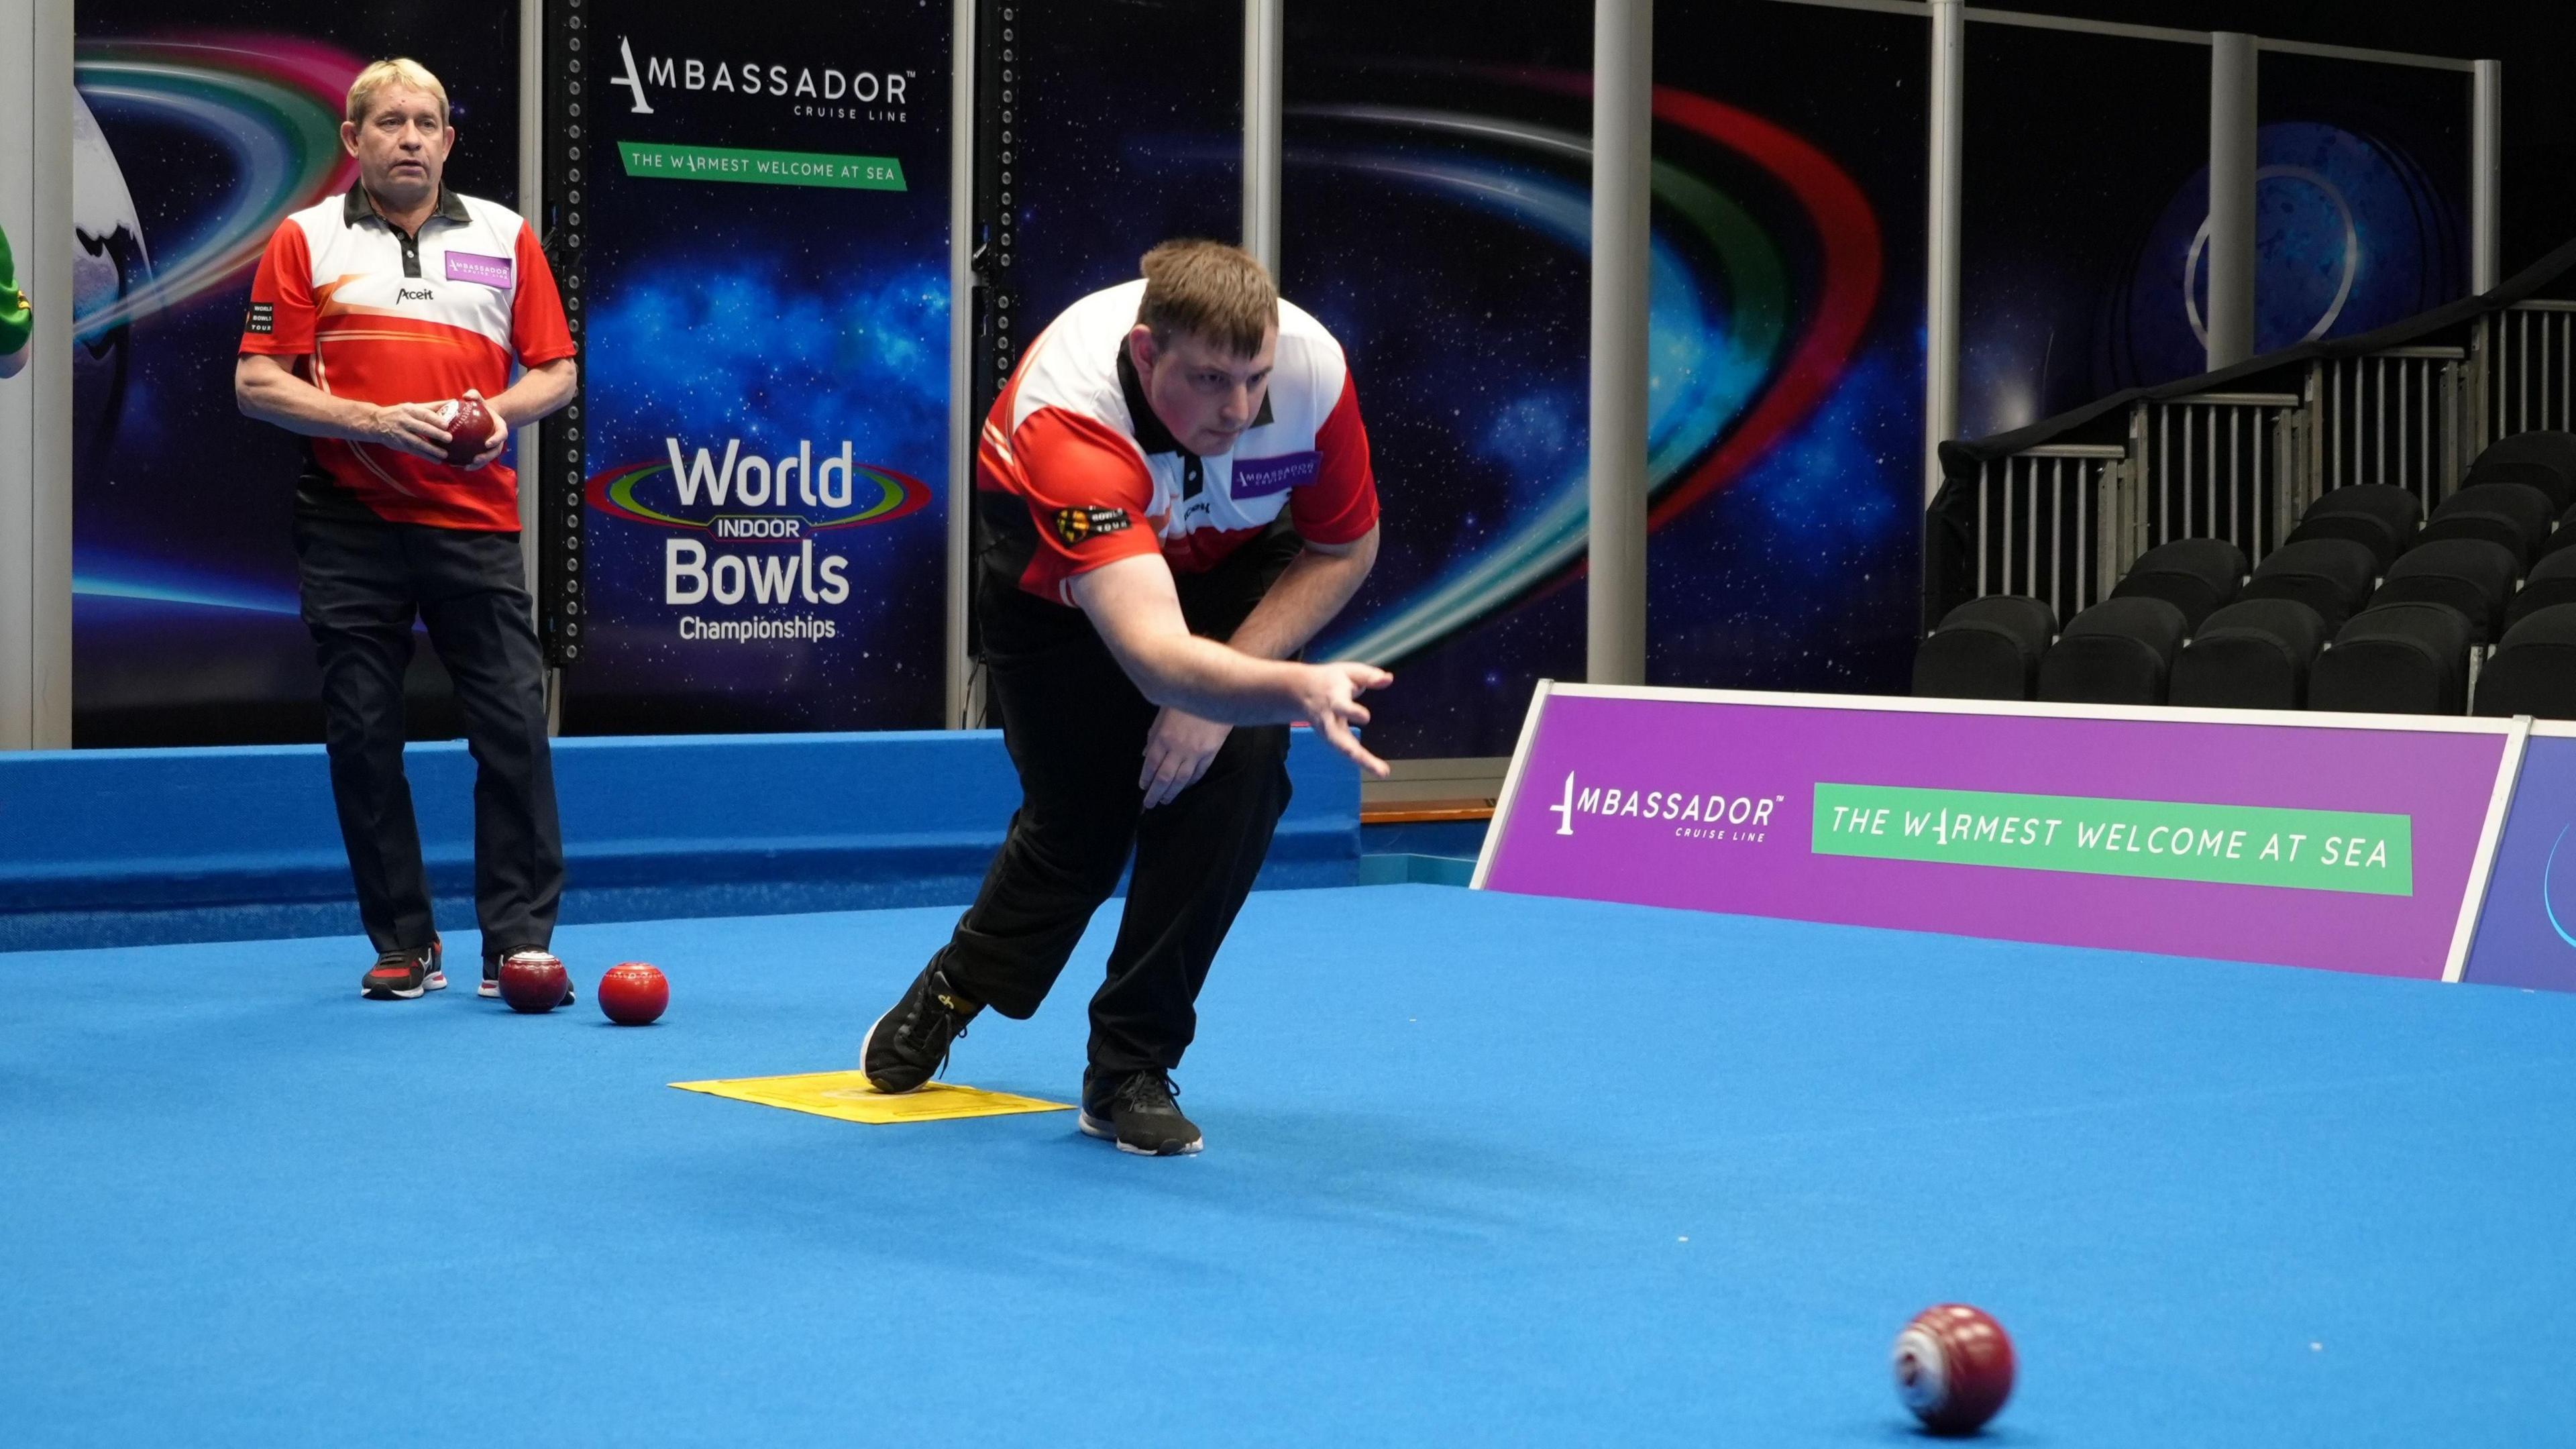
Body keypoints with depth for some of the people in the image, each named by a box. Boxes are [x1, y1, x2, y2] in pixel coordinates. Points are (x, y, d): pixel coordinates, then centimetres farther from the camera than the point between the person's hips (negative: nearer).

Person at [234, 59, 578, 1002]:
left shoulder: (505, 237, 10)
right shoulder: (307, 241, 4)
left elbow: (556, 369, 13)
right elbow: (257, 383, -2)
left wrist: (503, 410, -9)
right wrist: (377, 420, -14)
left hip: (476, 523, 1)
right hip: (350, 526, -1)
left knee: (514, 729, -6)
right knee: (361, 735, 2)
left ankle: (518, 942, 1)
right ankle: (403, 946, 13)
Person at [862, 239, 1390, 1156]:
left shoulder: (1314, 370, -34)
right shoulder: (1068, 414, -45)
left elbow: (1344, 546, -14)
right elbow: (1155, 654, -56)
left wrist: (1219, 688, -24)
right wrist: (1295, 689, -75)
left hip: (1236, 567, 2)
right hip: (1057, 569, -2)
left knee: (1232, 770, -20)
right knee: (1078, 822, 3)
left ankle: (1131, 1070, -4)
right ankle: (957, 986, 39)